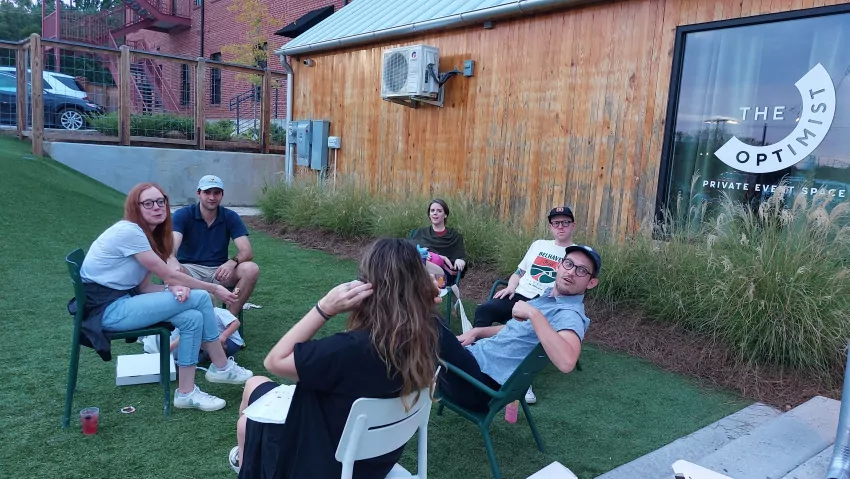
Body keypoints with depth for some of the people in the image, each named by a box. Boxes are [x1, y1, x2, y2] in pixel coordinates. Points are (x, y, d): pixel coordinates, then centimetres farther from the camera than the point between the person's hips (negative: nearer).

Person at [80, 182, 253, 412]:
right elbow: (169, 275, -16)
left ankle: (186, 392, 0)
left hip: (122, 301, 9)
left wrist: (174, 289, -17)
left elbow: (144, 286, 4)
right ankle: (221, 367, -3)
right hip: (107, 309, -9)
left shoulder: (146, 235, 11)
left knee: (193, 318, -10)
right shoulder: (129, 231, -18)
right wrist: (214, 288, -8)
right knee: (200, 298, -16)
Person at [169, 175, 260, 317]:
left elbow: (247, 251, -10)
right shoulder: (182, 215, -6)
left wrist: (232, 262, -34)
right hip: (189, 269, -2)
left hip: (219, 271, 2)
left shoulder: (231, 217, -1)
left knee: (251, 269, -27)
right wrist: (172, 261, -49)